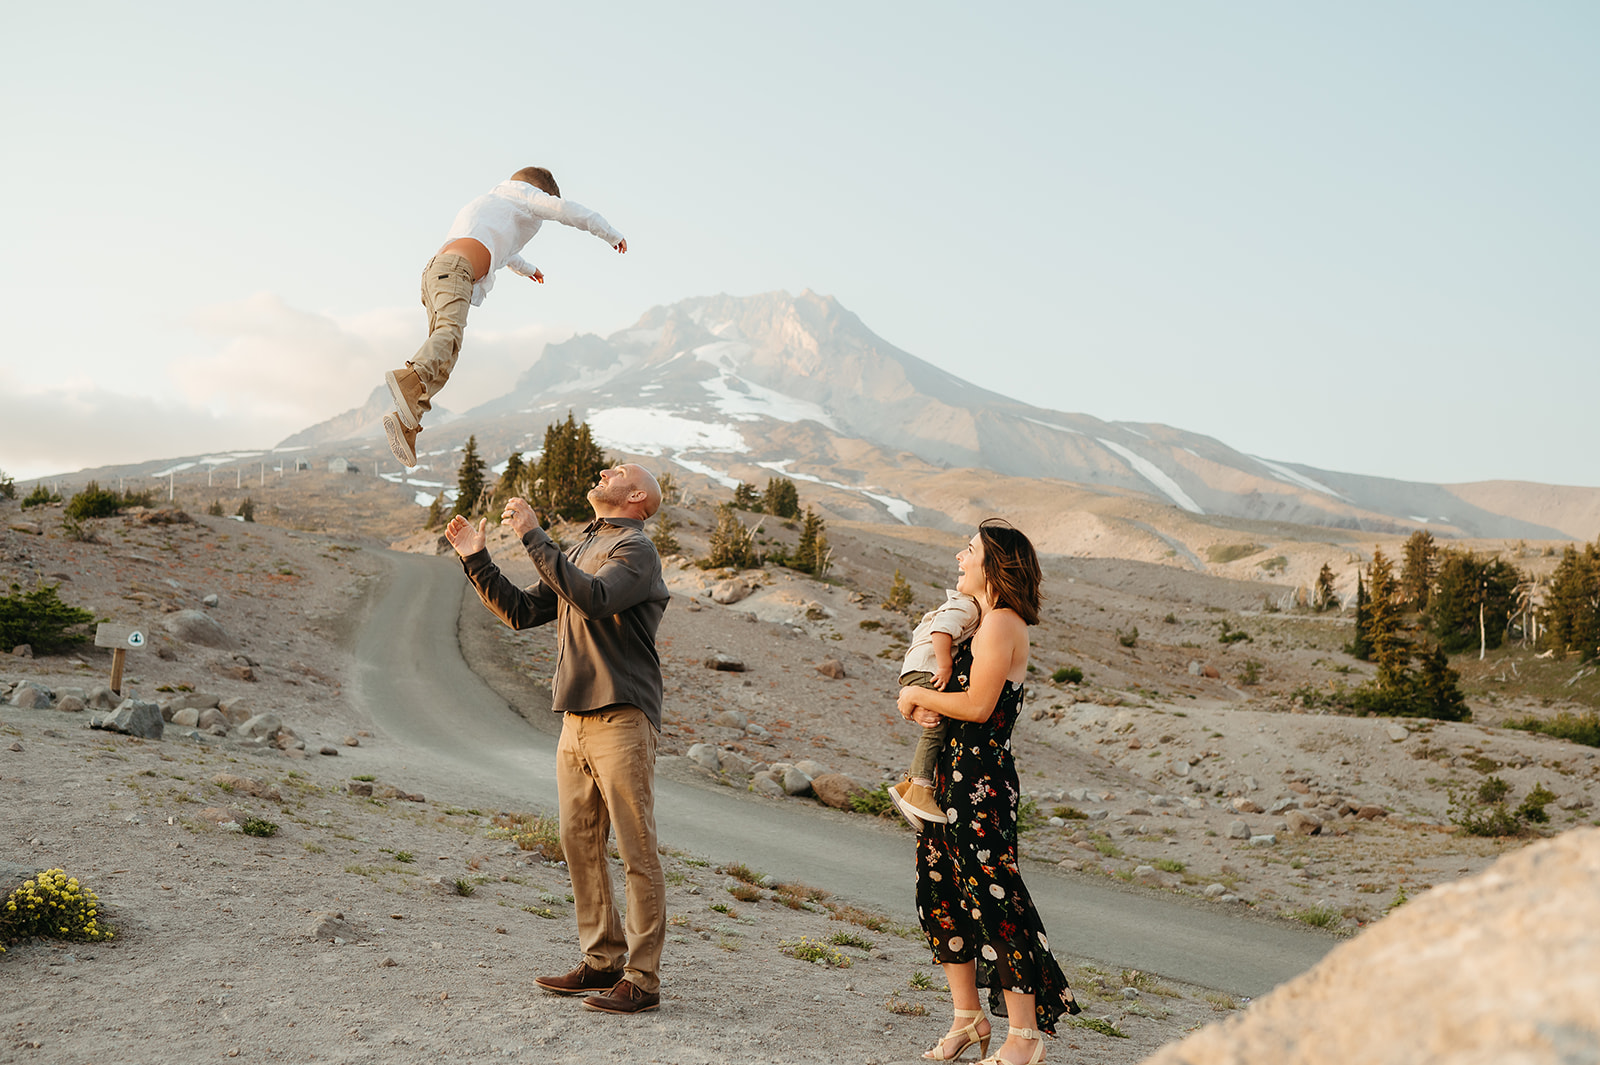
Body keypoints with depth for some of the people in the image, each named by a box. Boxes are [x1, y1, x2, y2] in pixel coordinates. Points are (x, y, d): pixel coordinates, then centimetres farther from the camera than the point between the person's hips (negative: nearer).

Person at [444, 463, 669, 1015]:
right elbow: (520, 611, 19)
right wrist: (475, 559, 11)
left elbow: (594, 599, -24)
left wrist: (535, 538, -23)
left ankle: (642, 978, -3)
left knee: (636, 850, -6)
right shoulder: (577, 551, 22)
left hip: (621, 716, -8)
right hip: (575, 718, 9)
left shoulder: (635, 547, -5)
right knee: (579, 842, 10)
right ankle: (602, 959, 20)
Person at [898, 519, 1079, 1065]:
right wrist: (922, 708, -3)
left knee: (992, 900, -5)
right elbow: (939, 685, 19)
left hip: (982, 779, -10)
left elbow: (978, 705, -20)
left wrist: (917, 694, -6)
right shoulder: (975, 622, 17)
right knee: (938, 896, 13)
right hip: (950, 773, 10)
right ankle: (967, 1017, 24)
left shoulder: (1002, 624, -13)